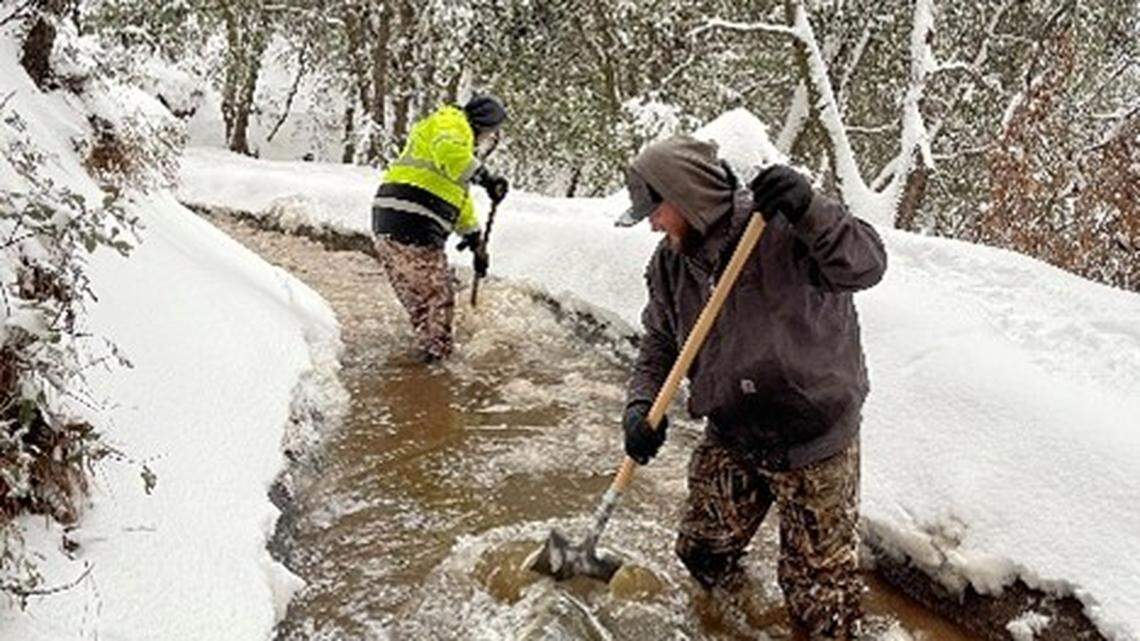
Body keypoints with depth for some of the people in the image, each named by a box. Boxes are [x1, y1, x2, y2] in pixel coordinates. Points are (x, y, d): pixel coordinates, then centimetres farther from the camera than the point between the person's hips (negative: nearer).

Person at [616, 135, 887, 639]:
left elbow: (866, 265, -25)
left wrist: (809, 211, -40)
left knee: (819, 583, 6)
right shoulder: (669, 263, 1)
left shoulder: (779, 224, -18)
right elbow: (659, 344, 5)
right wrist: (641, 405, -12)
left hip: (814, 439, -5)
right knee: (703, 553, 20)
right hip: (730, 437, 6)